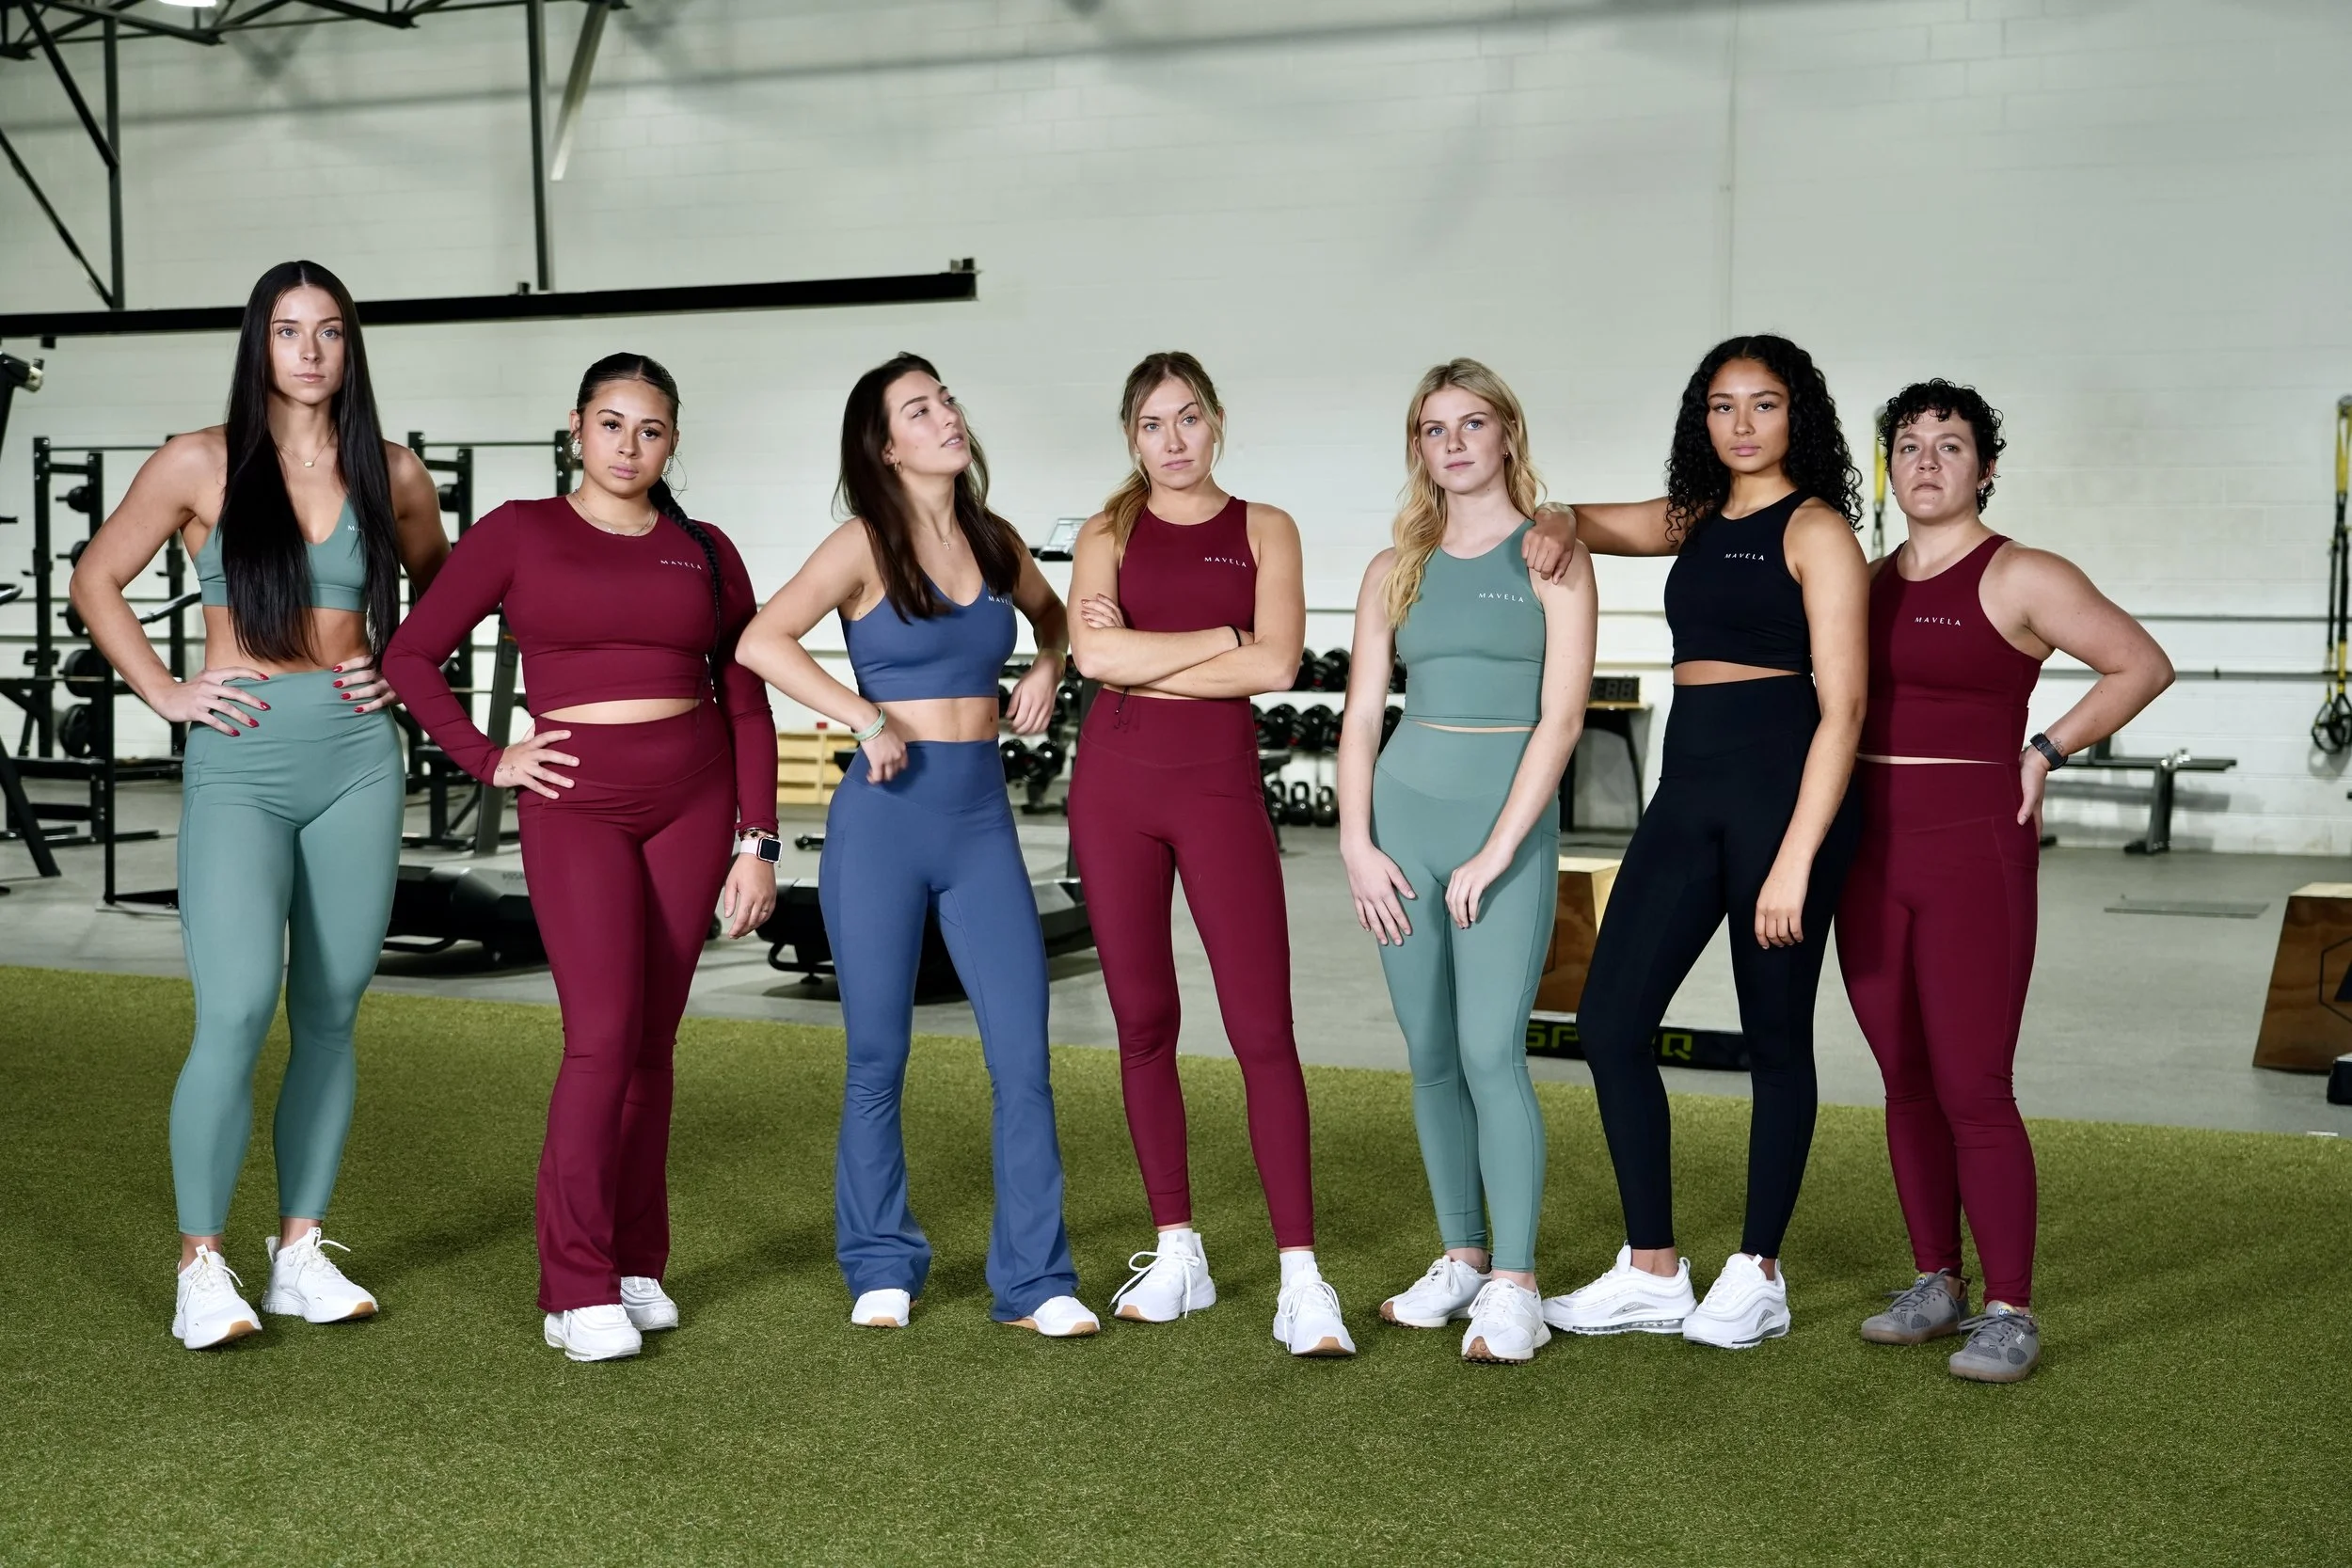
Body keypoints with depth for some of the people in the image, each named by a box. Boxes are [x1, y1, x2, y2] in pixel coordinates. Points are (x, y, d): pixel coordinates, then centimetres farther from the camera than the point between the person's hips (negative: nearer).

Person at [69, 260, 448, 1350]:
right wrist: (163, 691, 0)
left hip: (357, 760, 3)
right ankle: (201, 1268, -1)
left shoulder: (391, 475, 6)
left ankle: (301, 1252, 16)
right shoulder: (200, 465, -1)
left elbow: (442, 587, 24)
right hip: (241, 761, -3)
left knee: (329, 1016, 5)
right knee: (237, 1014, -14)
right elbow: (97, 582, 8)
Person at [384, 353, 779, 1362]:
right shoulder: (517, 534, 3)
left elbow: (748, 707, 8)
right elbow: (411, 656, 4)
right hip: (577, 804, -3)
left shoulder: (705, 553, 9)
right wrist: (487, 760, -4)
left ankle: (634, 1264, 17)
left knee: (652, 1041, 6)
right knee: (602, 1037, -12)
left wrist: (757, 842, 2)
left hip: (694, 801, 3)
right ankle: (577, 1291, -6)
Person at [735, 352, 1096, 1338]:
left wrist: (1047, 667, 9)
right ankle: (880, 1268, 22)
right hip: (885, 815, -3)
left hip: (983, 820, 4)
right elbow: (762, 642, -16)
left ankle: (1033, 1280, 7)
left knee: (1023, 1055, -2)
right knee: (879, 1061, 6)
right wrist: (870, 717, -17)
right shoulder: (865, 546, -4)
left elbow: (1051, 614, 29)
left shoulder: (994, 540, 9)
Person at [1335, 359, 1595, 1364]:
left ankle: (1513, 1286, -6)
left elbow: (1562, 714, -7)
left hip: (1510, 817, -4)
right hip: (1404, 810, 4)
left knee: (1490, 1050, -13)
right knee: (1430, 1055, 7)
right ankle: (1460, 1258, 18)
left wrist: (1497, 853, -12)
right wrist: (1356, 844, -2)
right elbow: (1361, 714, 10)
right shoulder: (1394, 571, 12)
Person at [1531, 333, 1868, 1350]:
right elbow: (1577, 524, 27)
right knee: (1610, 1020, 1)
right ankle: (1650, 1273, 11)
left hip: (1781, 789, -7)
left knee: (1774, 1038, 3)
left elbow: (1842, 705, -12)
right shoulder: (1695, 521, 15)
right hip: (1687, 789, 7)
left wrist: (1796, 860, -18)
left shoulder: (1815, 529, -5)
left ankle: (1757, 1277, 16)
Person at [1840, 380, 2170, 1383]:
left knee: (1973, 1091, -8)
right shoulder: (1870, 583, 11)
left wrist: (2044, 753, -6)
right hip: (1872, 857, 6)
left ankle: (2011, 1312, 1)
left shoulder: (2021, 578, -6)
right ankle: (1935, 1283, 20)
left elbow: (2143, 666, -3)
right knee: (1906, 1084, 10)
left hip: (1975, 856, -6)